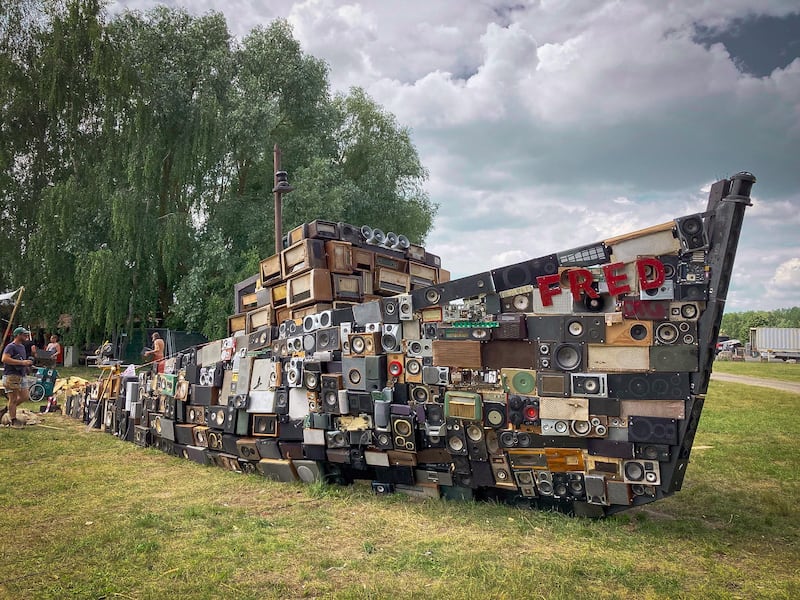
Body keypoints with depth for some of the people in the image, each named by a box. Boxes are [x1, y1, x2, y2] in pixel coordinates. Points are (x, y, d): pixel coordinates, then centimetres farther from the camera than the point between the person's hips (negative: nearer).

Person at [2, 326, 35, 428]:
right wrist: (22, 362, -26)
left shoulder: (22, 346, 17)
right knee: (13, 399, -1)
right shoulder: (11, 347, -11)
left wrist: (27, 363, 9)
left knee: (25, 397, 9)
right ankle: (13, 421, 7)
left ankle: (9, 409, 30)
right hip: (11, 376, -9)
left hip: (21, 376, 9)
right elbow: (5, 359, -26)